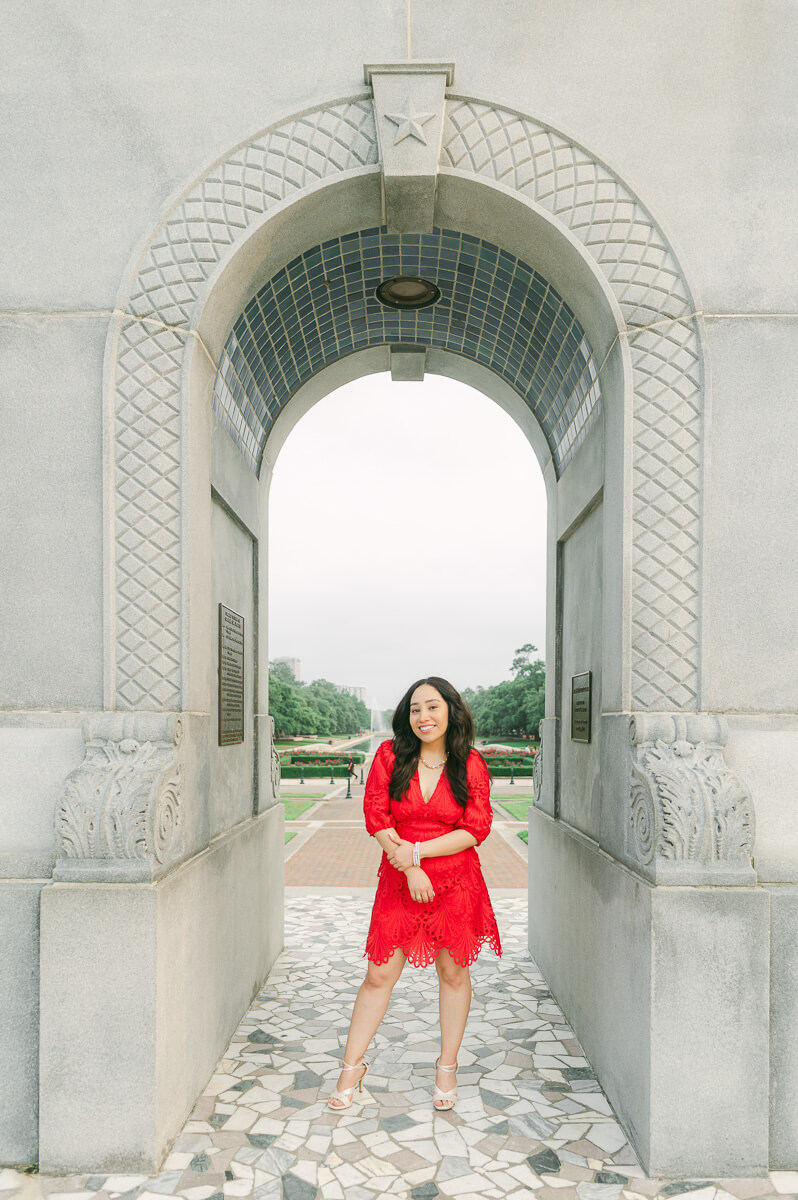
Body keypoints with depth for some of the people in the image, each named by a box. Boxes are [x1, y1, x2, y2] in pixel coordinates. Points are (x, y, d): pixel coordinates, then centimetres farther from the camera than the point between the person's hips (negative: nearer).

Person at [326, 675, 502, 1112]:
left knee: (453, 972, 11)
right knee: (379, 975, 5)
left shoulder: (470, 764, -4)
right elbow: (376, 818, -4)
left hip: (457, 883, 0)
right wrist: (410, 868, -14)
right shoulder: (390, 755, -3)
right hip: (399, 881, 0)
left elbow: (475, 829, -8)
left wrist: (416, 851, -16)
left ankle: (447, 1067, 31)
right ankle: (352, 1067, 22)